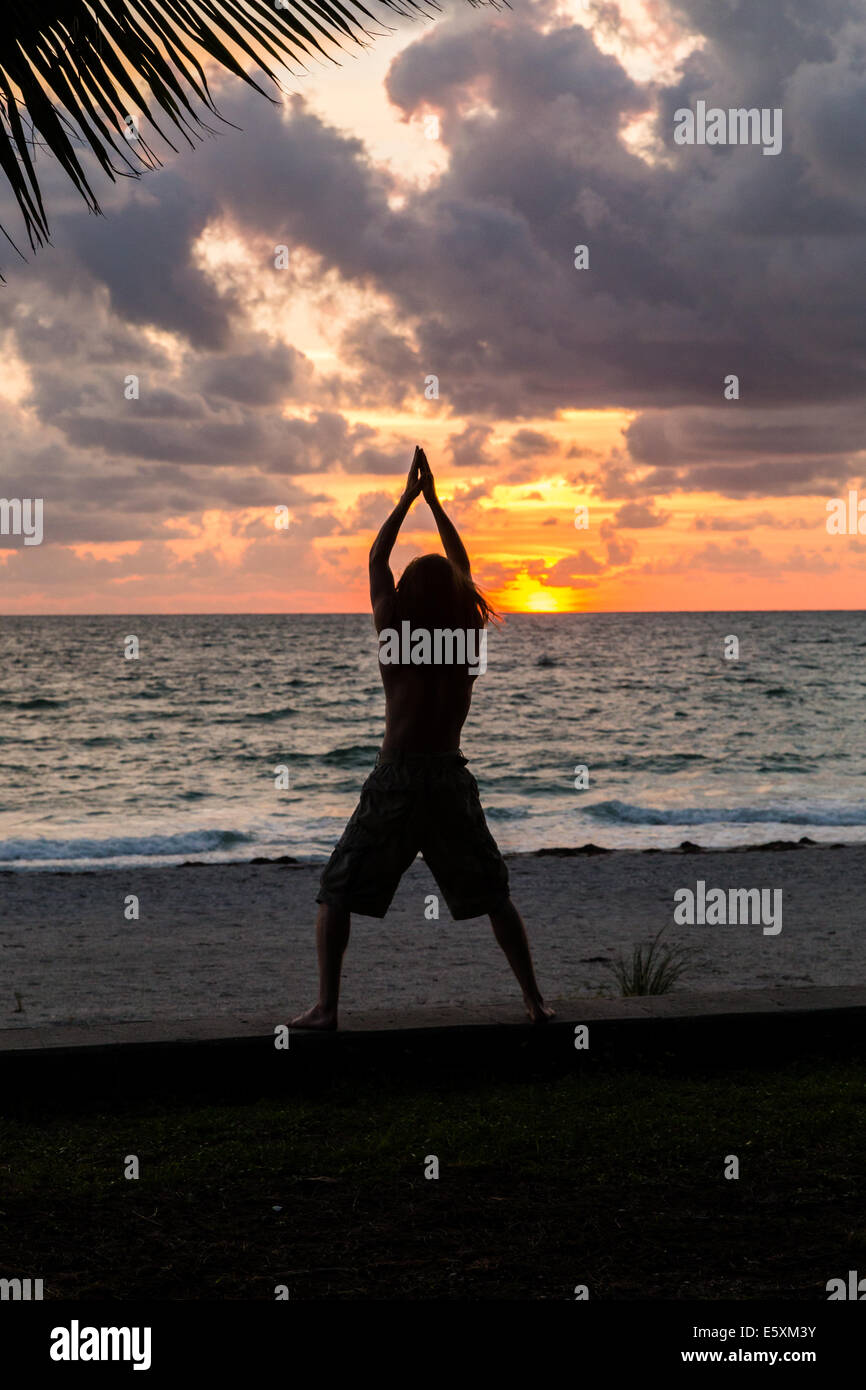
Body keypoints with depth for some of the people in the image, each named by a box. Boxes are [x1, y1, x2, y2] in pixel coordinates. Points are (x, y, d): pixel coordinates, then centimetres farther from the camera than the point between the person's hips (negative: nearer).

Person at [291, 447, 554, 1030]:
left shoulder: (394, 633, -4)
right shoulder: (470, 633, 2)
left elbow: (376, 559, 8)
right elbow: (463, 570, 17)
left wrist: (409, 497, 15)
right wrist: (433, 500, 21)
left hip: (395, 779, -3)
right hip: (451, 779, 3)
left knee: (336, 894, 5)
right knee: (495, 895, 15)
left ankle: (326, 1006, -6)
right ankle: (535, 1000, 12)